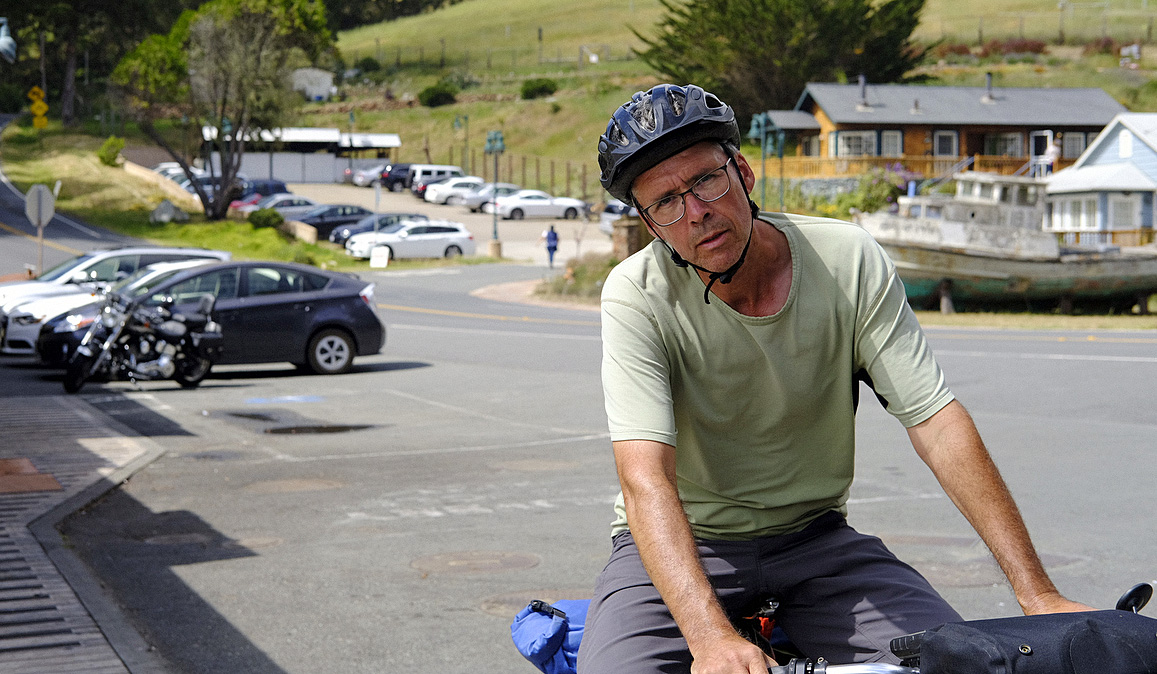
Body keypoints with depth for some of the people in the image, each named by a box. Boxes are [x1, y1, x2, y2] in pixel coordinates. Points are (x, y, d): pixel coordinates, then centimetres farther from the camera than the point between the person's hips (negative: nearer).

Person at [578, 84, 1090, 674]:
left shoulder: (851, 262, -11)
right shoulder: (636, 297, -18)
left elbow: (938, 424, -12)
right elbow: (645, 479, -29)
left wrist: (1037, 593, -19)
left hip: (813, 537, 2)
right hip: (682, 545, -1)